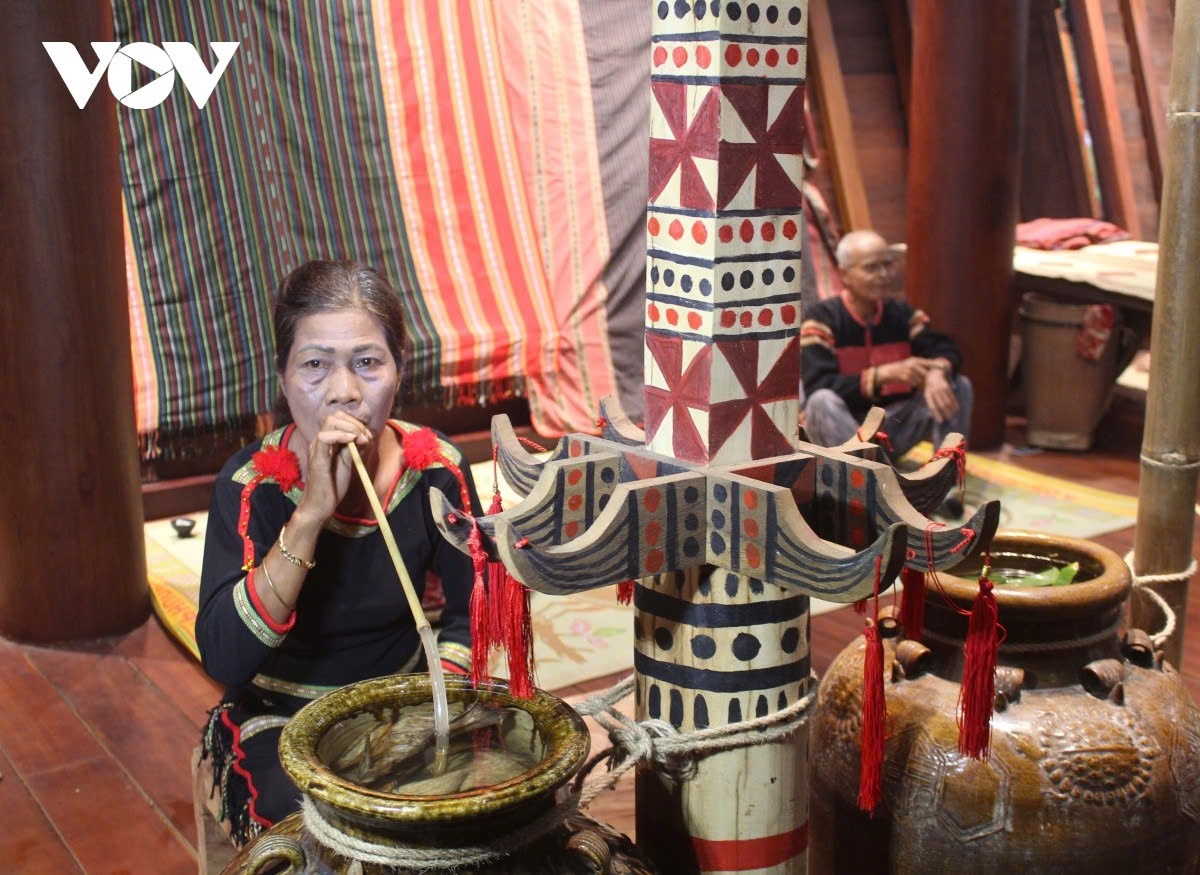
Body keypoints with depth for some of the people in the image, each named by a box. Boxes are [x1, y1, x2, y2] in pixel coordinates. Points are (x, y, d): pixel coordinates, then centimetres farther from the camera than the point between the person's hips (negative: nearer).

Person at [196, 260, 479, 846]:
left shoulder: (435, 471, -11)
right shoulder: (251, 484, -18)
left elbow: (469, 610, 2)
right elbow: (223, 658, -29)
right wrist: (310, 513, -35)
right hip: (278, 719, -2)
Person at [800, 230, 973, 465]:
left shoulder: (902, 313, 2)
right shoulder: (822, 319, -13)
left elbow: (945, 349, -8)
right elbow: (818, 387, -25)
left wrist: (937, 372, -34)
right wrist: (885, 373, -33)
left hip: (892, 429, 5)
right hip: (838, 433, -4)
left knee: (958, 386, -12)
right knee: (823, 401, -36)